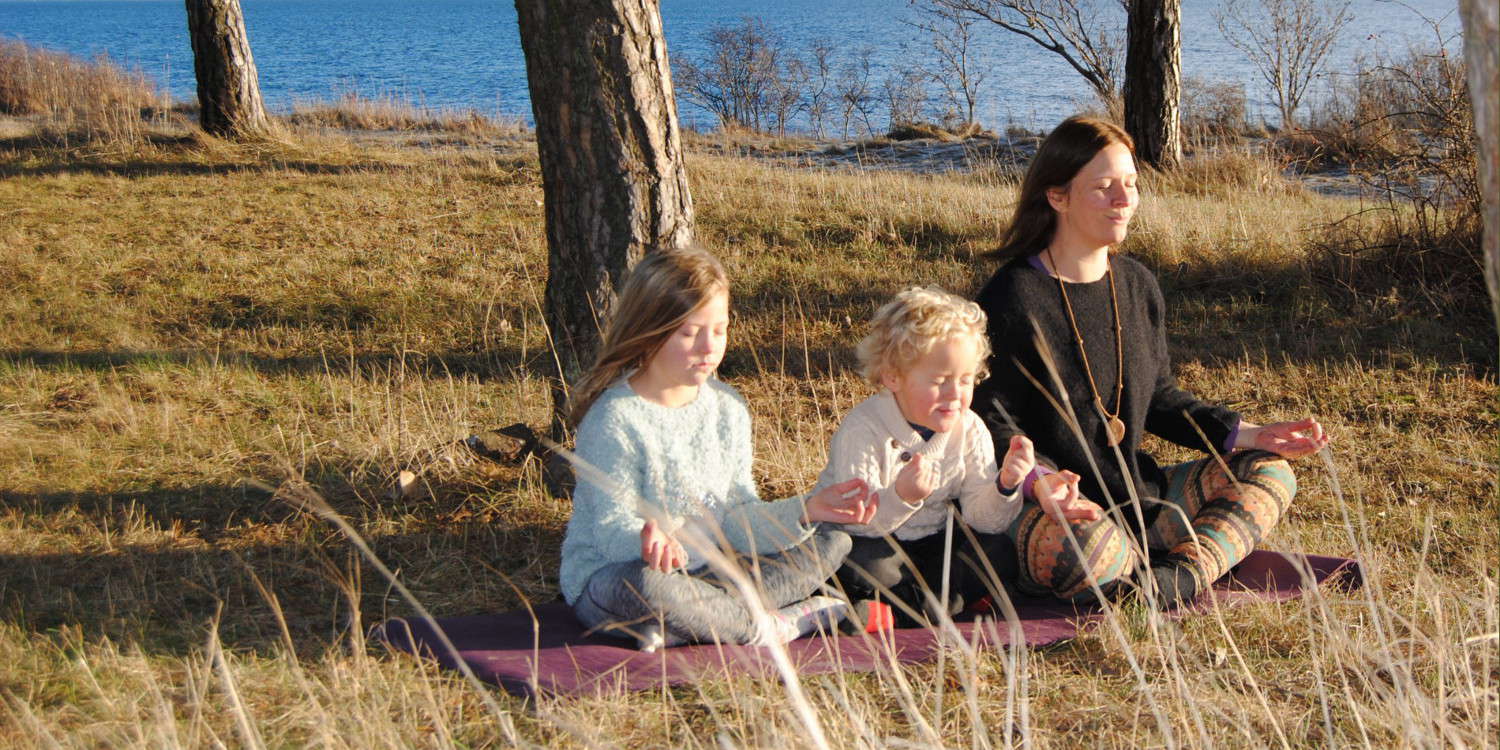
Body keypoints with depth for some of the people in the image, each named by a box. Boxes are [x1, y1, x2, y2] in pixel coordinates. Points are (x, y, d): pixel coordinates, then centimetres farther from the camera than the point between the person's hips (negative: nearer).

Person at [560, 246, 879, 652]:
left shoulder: (728, 408, 4)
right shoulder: (616, 418, -17)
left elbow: (737, 519, 2)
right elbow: (612, 527, -22)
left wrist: (806, 511, -15)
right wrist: (649, 541, -46)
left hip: (705, 573, 8)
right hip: (610, 578, -7)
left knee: (832, 543, 2)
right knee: (647, 583, -43)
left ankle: (681, 628, -18)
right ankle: (773, 627, -17)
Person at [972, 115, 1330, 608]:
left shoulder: (1137, 287, 11)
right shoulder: (1011, 300, -12)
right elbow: (991, 420, -13)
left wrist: (1245, 434, 5)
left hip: (1131, 495, 8)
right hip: (1044, 510, -8)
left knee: (1269, 473, -1)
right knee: (1083, 546, -41)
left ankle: (1177, 580, -25)